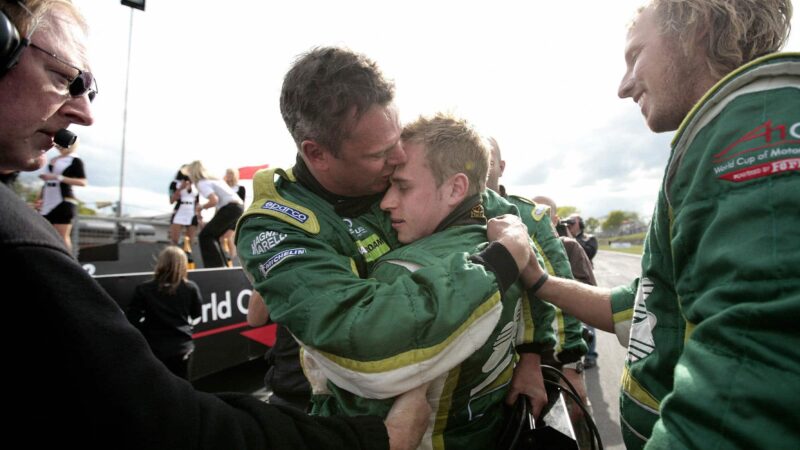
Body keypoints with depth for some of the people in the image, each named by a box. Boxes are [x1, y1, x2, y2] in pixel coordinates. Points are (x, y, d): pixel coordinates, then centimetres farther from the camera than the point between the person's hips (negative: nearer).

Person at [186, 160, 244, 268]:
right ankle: (223, 265, 18)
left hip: (230, 208, -9)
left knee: (205, 235, 2)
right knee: (212, 234, 19)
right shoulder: (213, 179, 22)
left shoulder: (202, 183, -4)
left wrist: (202, 207, 0)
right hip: (239, 207, 9)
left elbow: (214, 200, -19)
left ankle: (216, 266, -4)